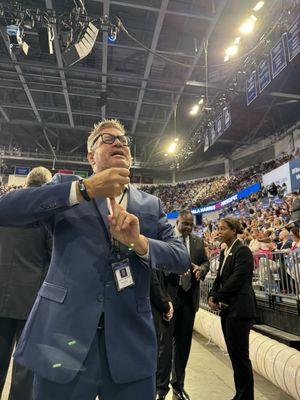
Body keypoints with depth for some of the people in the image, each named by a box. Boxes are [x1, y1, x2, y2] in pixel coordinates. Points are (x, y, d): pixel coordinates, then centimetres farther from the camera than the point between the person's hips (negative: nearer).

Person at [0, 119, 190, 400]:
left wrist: (140, 243, -18)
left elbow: (182, 259, 2)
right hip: (63, 337, -1)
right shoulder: (65, 187, 4)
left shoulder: (151, 205, 9)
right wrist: (84, 188, -19)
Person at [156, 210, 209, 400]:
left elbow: (206, 261, 13)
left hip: (189, 297, 5)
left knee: (183, 342, 15)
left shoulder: (198, 241, 9)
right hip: (169, 295, -4)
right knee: (165, 342, 3)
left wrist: (201, 268, -10)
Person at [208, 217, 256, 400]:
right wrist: (212, 295, -1)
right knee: (234, 355, 17)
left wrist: (217, 297, -13)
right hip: (227, 309, 8)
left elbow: (236, 280, -19)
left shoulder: (242, 250, -13)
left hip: (239, 309, -8)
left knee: (240, 356, 2)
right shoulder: (224, 252, 13)